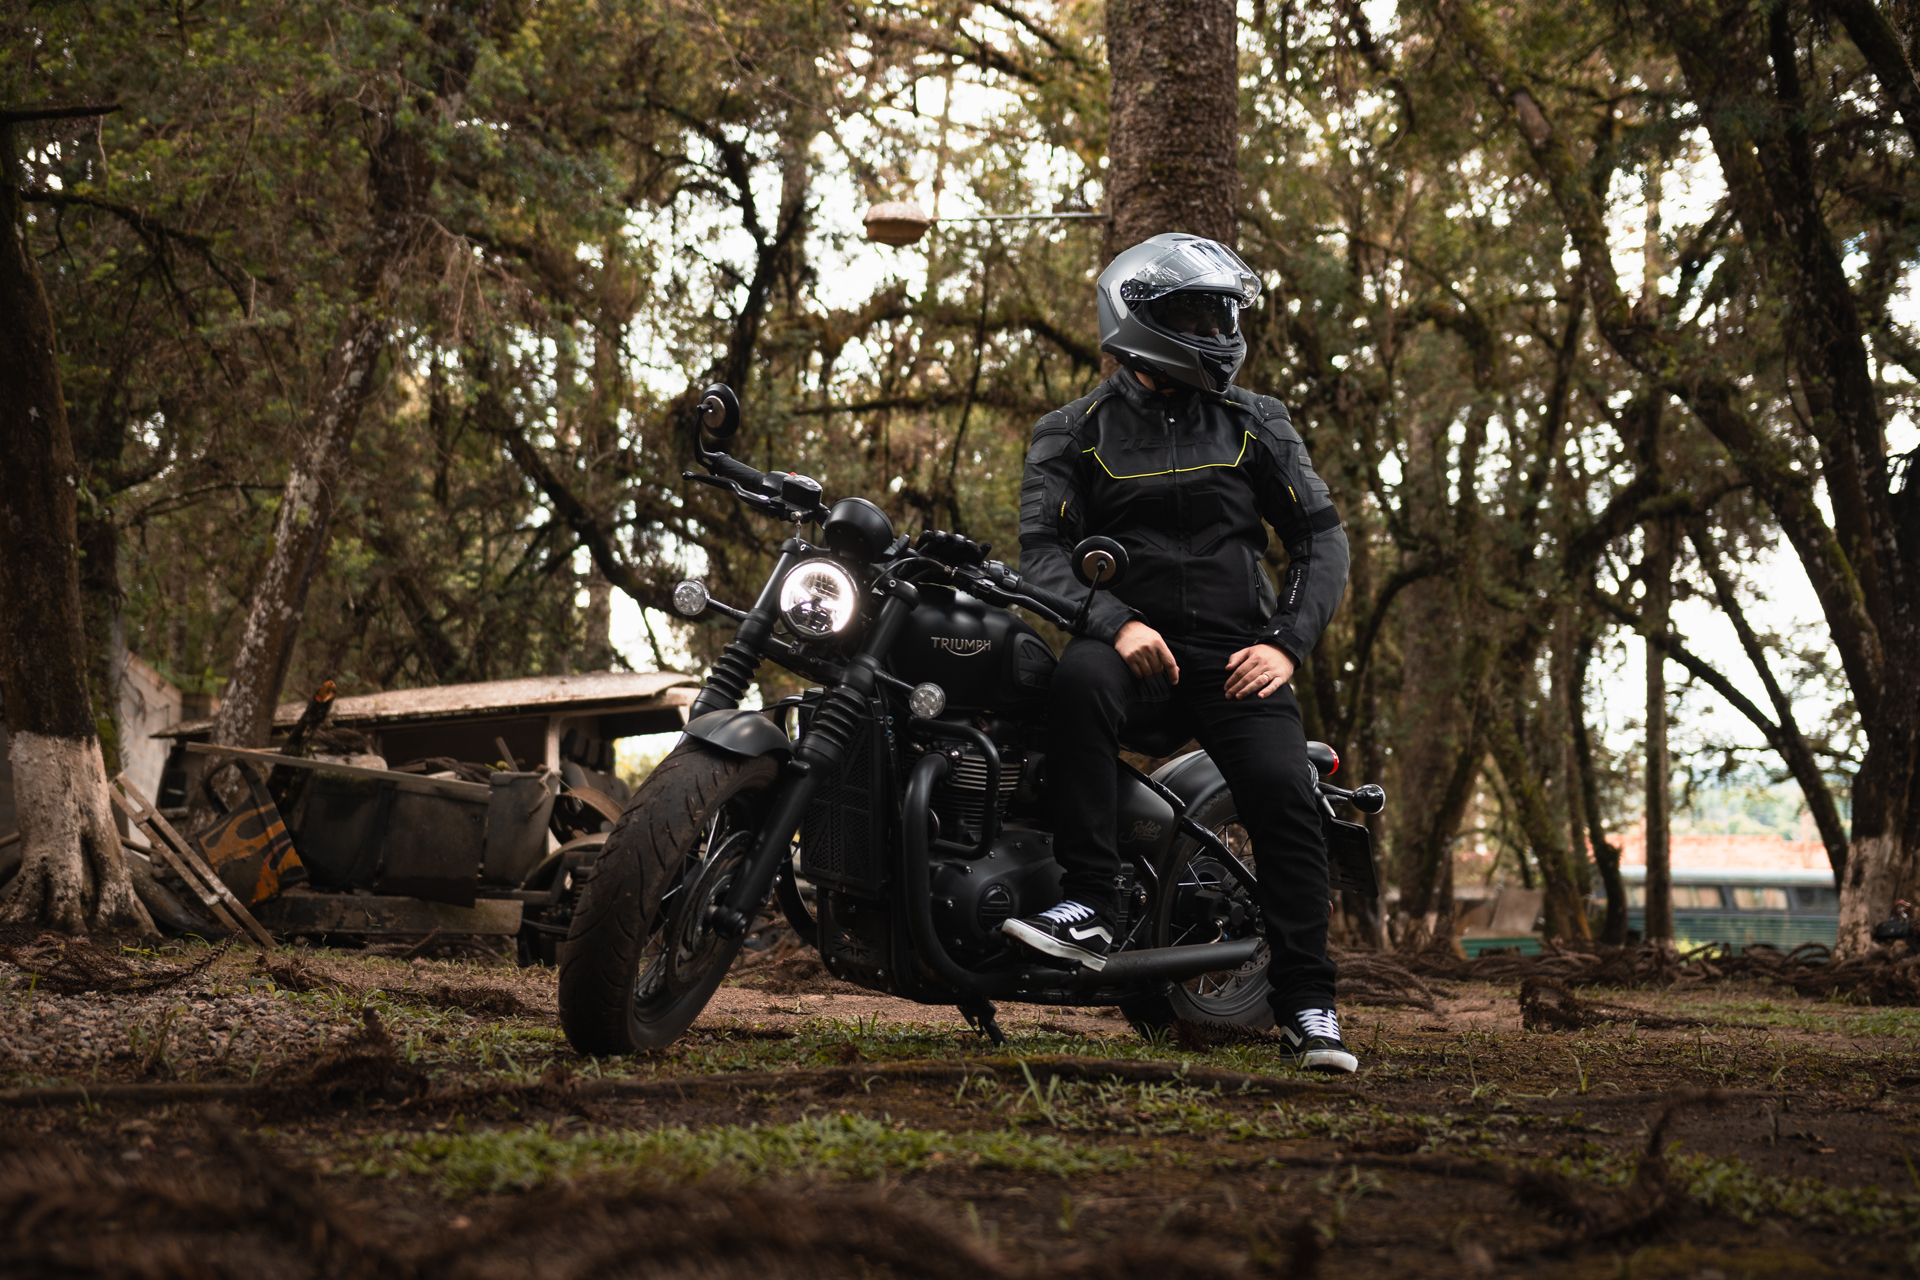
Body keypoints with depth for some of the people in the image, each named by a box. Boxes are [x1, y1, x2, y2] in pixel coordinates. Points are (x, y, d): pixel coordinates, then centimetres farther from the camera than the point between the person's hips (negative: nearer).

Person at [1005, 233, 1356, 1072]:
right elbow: (1041, 550, -5)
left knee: (1284, 792, -22)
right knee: (1079, 680, -37)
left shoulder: (1254, 425, 11)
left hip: (1233, 655, 2)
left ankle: (1305, 1004, -11)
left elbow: (1321, 537, 11)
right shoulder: (1074, 434, 6)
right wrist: (1116, 623, -23)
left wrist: (1285, 643, -5)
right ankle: (1089, 908, -35)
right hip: (1135, 648, -2)